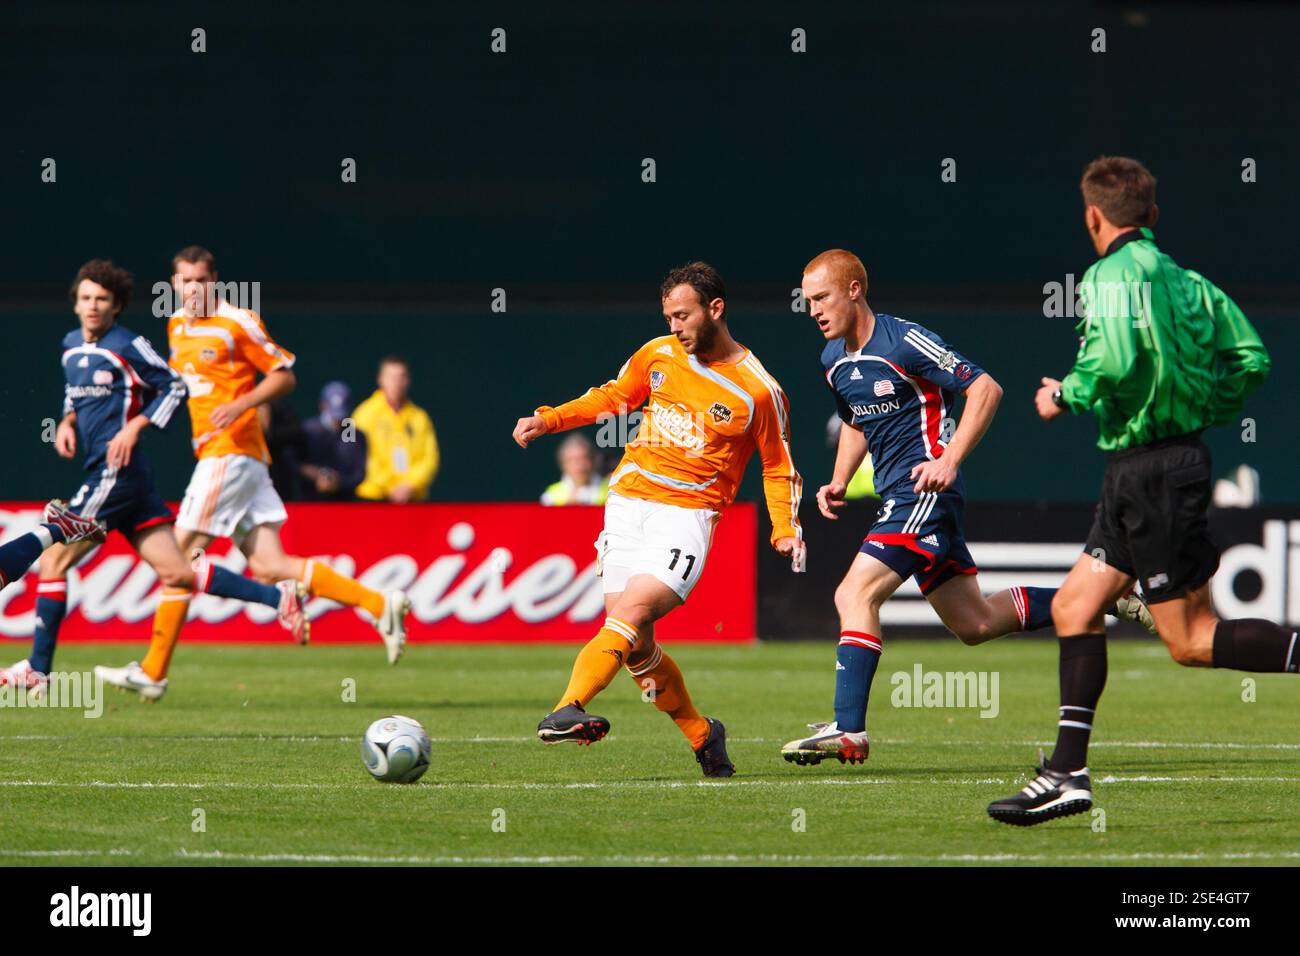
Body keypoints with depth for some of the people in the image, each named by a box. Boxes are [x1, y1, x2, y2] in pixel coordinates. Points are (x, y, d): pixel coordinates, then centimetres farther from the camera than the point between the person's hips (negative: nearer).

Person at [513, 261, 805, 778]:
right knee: (636, 645, -1)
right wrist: (550, 419, 13)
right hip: (628, 503, 5)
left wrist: (786, 531, -4)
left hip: (687, 515, -5)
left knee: (632, 611, -26)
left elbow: (778, 467, 9)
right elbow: (612, 397, 25)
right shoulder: (658, 355, 8)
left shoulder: (758, 390, -2)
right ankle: (701, 735, 18)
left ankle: (568, 709, -41)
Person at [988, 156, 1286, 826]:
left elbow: (1116, 357, -27)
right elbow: (1250, 358, 11)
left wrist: (1066, 395, -9)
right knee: (1074, 606, 11)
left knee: (1191, 640, -7)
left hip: (1152, 469, -9)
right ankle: (1066, 774, 9)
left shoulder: (1115, 274, -12)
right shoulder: (1185, 280, 13)